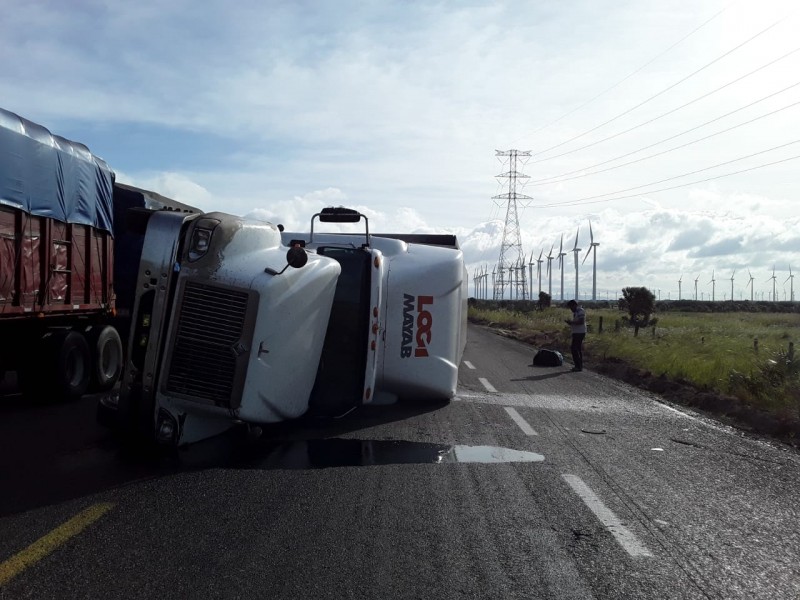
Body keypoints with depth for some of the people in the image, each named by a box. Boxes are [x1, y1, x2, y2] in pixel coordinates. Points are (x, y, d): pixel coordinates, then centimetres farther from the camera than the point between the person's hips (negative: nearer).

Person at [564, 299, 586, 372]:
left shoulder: (580, 311, -12)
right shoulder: (575, 312, 19)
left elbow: (581, 322, -23)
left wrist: (571, 322, -18)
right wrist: (569, 322, 7)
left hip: (579, 333, -10)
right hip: (576, 333, 10)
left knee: (574, 349, -11)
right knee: (578, 349, 12)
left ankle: (578, 366, -10)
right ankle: (579, 366, 16)